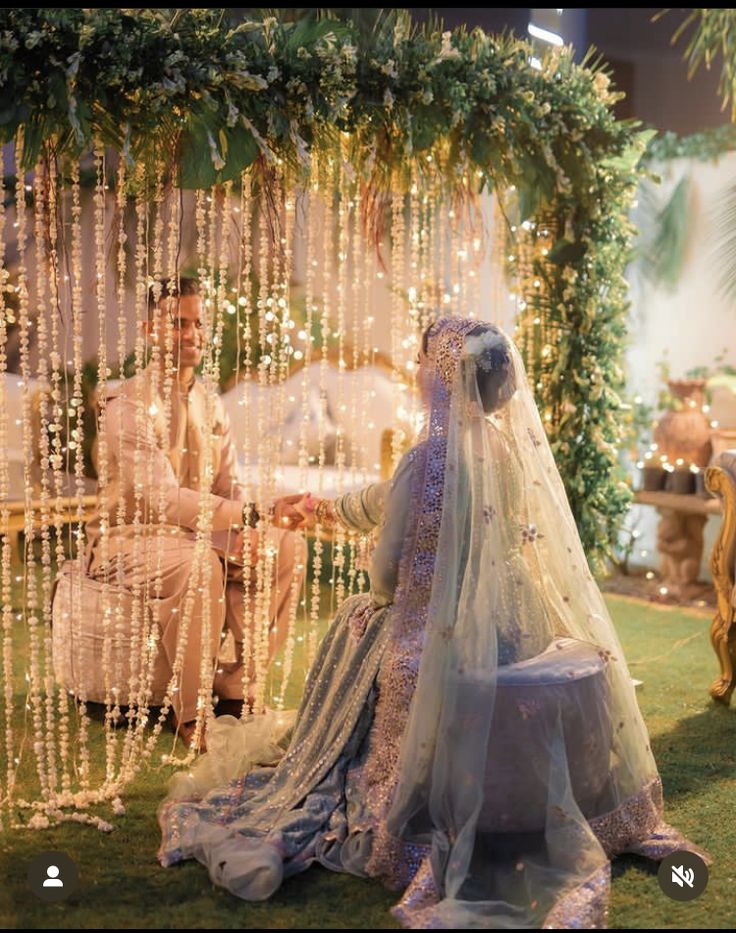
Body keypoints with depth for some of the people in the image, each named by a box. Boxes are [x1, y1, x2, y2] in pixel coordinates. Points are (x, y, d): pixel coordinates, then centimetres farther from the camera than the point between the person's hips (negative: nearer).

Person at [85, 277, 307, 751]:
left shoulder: (211, 404, 7)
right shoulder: (129, 405, -17)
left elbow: (231, 486, 5)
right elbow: (163, 496, -30)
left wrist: (246, 530, -20)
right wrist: (256, 512, -39)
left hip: (195, 534, 7)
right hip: (131, 537, -7)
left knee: (290, 547, -15)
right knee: (199, 564, -39)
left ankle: (238, 686, -6)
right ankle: (190, 712, -22)